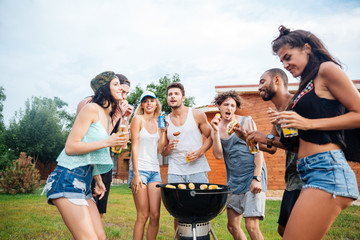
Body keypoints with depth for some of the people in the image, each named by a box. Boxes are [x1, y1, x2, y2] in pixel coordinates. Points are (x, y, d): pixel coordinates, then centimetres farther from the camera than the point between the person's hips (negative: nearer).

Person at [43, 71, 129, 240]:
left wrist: (98, 180, 22)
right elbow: (70, 147, -15)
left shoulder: (108, 117, 17)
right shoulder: (91, 109, -8)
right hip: (68, 178, -9)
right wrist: (107, 142, -18)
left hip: (83, 182, 9)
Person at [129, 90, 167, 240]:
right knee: (143, 216, -2)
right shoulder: (138, 119, 0)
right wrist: (136, 174, -11)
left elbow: (159, 149, 10)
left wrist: (163, 130, 5)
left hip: (155, 171, 5)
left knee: (155, 215, 2)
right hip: (140, 170, -5)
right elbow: (135, 146, -6)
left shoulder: (157, 123, 15)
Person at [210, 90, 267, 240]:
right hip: (233, 181, 4)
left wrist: (257, 178, -13)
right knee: (232, 226, 10)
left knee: (251, 226, -11)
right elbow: (218, 155, -3)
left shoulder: (246, 122, -1)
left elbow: (258, 151, -4)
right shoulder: (216, 128, 8)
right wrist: (216, 131, -12)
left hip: (252, 177, -4)